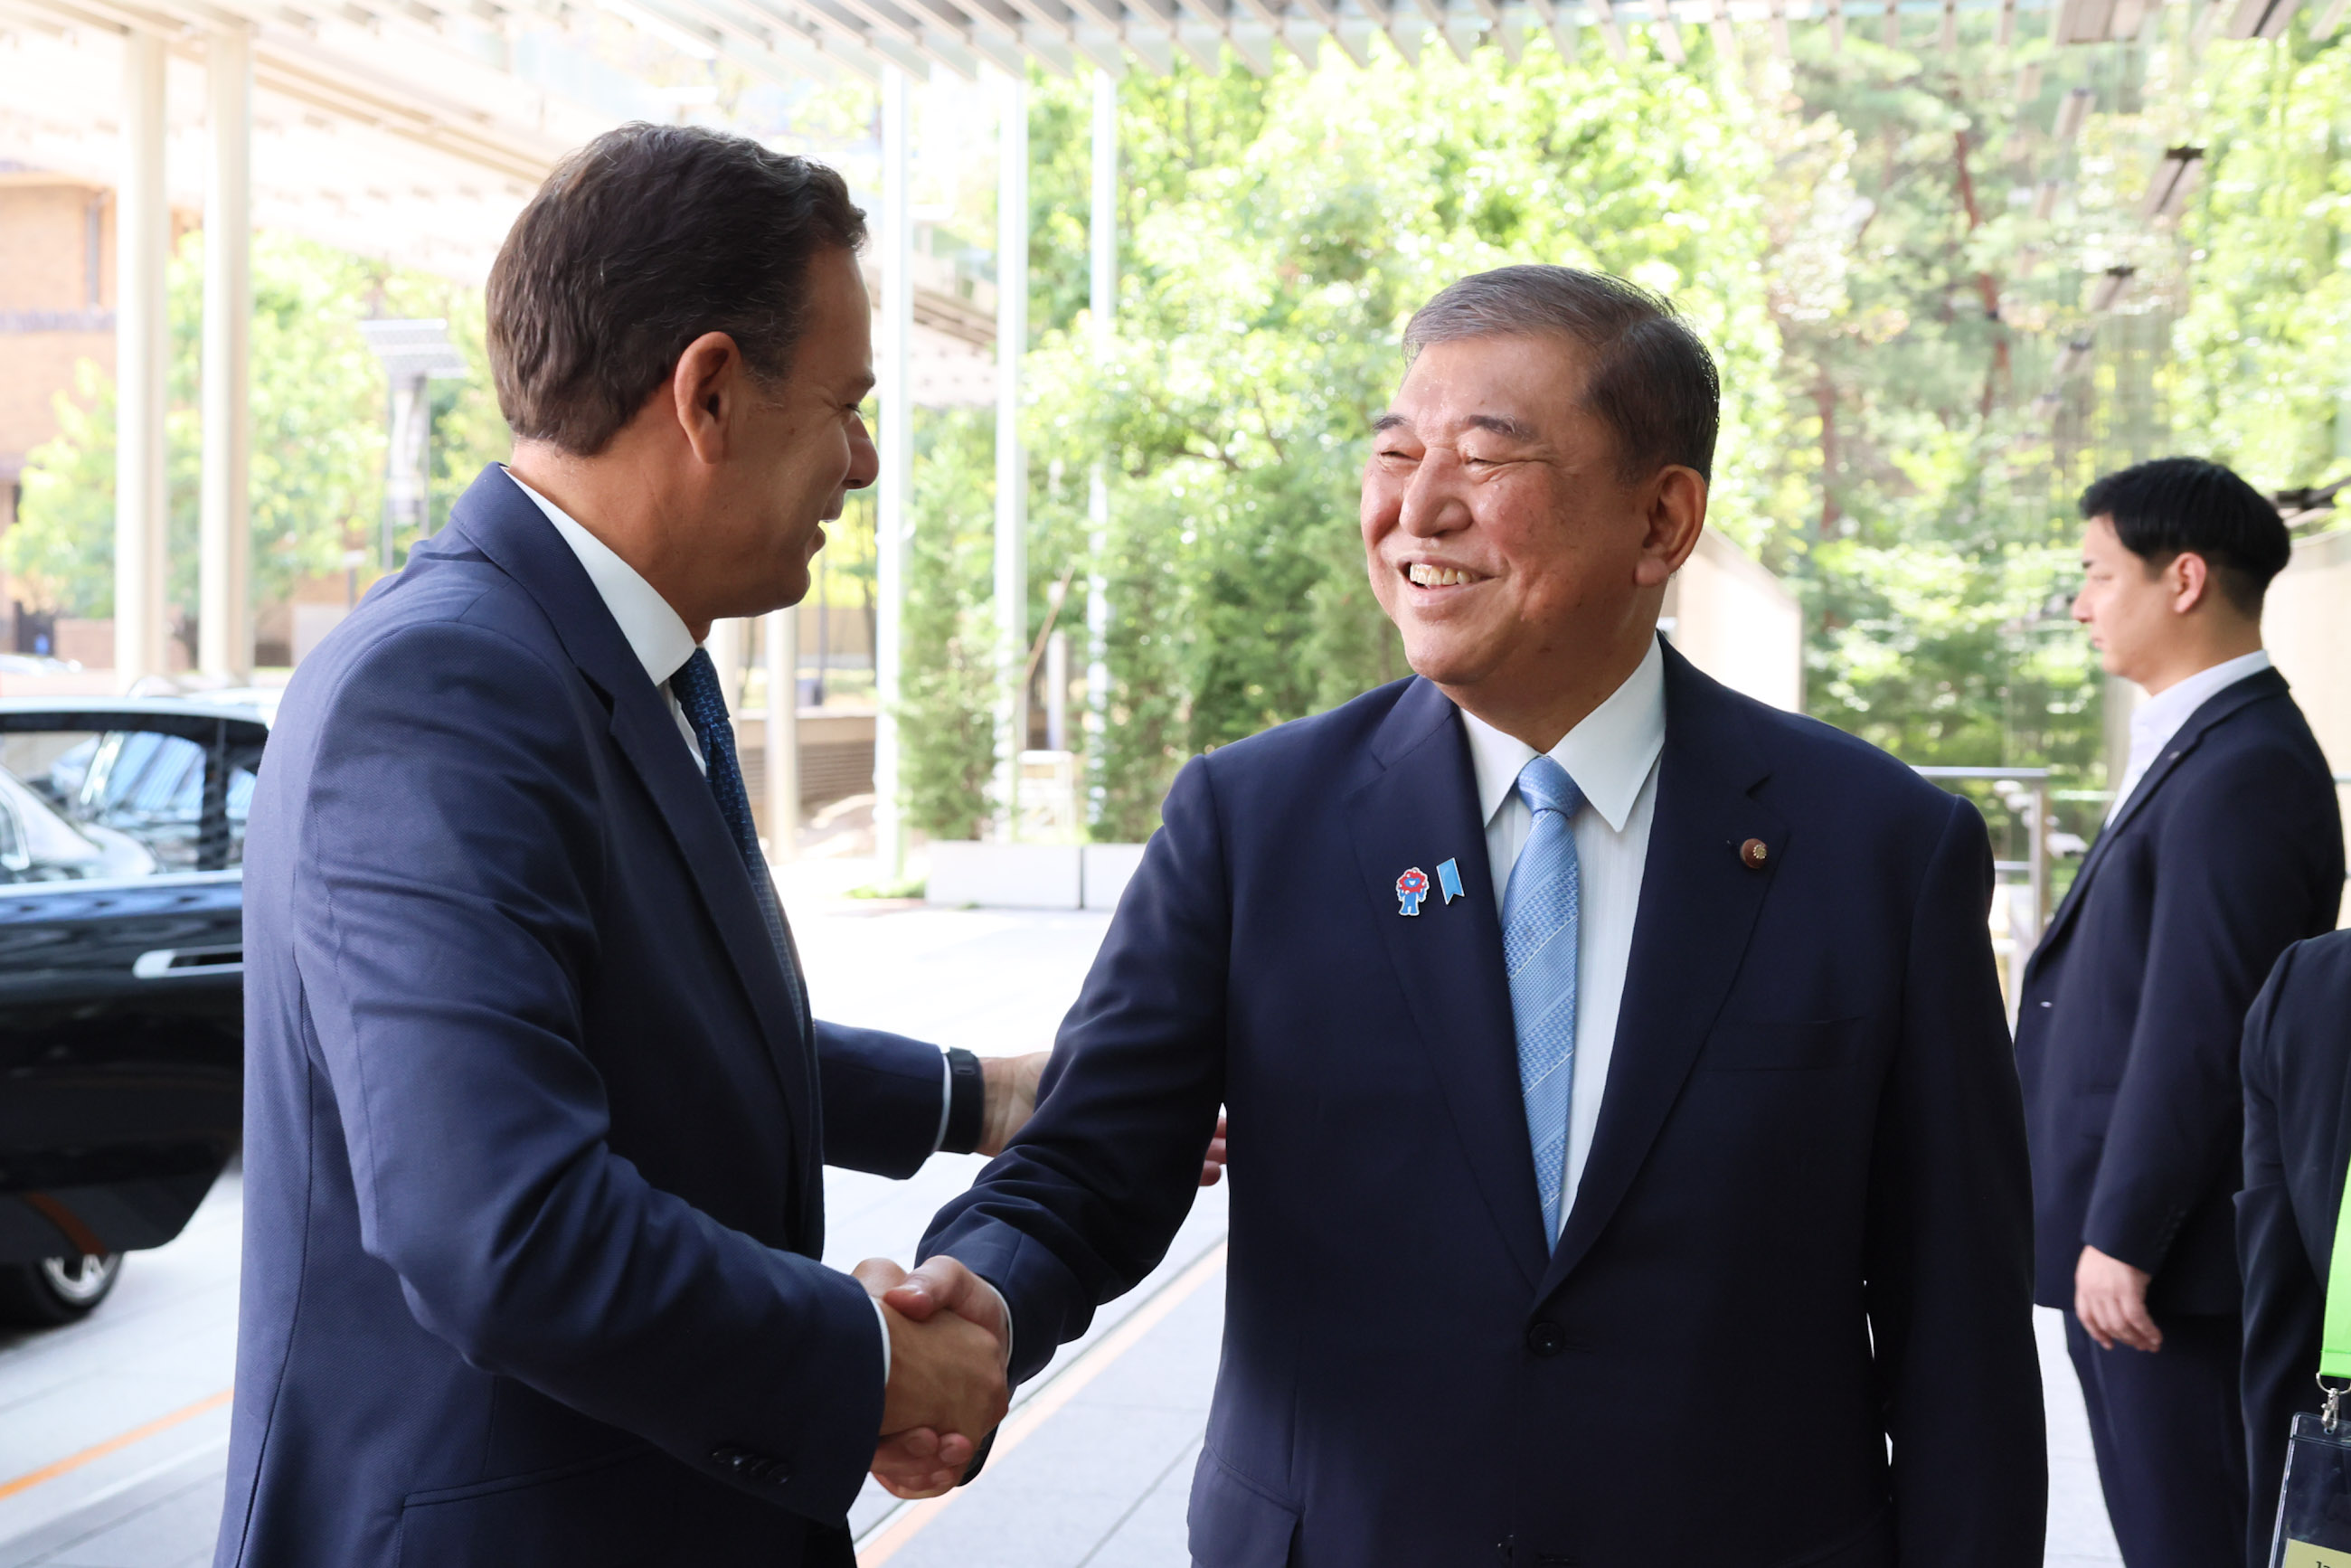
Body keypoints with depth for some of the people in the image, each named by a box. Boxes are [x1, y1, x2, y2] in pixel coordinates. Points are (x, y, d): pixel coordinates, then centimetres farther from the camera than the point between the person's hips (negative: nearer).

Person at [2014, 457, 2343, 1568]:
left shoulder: (2242, 769, -18)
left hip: (2168, 1261, -10)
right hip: (2121, 1231, 10)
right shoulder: (2203, 747, 14)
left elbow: (2198, 1028, -22)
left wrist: (2123, 1237, -20)